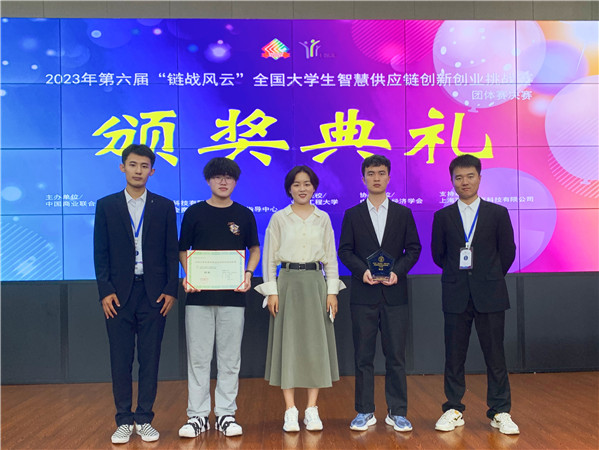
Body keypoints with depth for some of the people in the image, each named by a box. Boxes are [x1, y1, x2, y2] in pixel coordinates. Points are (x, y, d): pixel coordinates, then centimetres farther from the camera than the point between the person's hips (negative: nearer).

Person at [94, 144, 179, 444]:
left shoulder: (164, 207, 6)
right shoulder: (106, 205, 6)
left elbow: (171, 252, 5)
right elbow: (100, 253, 3)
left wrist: (171, 291, -3)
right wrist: (105, 292, -5)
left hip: (154, 293, 0)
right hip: (119, 294, 0)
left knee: (150, 359, 5)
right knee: (121, 360, 4)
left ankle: (145, 420, 15)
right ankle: (124, 421, 15)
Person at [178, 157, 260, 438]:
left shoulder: (244, 215, 7)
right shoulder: (194, 213, 5)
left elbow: (255, 249, 14)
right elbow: (182, 250, 10)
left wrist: (248, 273, -4)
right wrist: (188, 276, -7)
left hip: (233, 295, 1)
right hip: (199, 295, 0)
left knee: (230, 358, 5)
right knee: (198, 357, 3)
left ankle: (225, 414, 15)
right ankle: (198, 415, 13)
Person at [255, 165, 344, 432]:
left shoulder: (322, 218, 8)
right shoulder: (279, 218, 4)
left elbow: (331, 257, 9)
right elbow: (269, 257, 3)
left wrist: (332, 291, 1)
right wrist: (272, 291, -5)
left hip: (316, 283, 2)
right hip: (288, 283, -1)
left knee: (316, 344, 1)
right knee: (288, 343, -1)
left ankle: (312, 410, 9)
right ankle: (290, 411, 6)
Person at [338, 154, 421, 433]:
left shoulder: (403, 213, 8)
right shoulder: (352, 215, 7)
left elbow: (413, 249, 6)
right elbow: (344, 250, 4)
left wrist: (397, 271, -10)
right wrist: (362, 271, -12)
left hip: (394, 293, 0)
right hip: (363, 294, 0)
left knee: (396, 355, 3)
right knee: (363, 355, 4)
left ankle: (397, 412, 13)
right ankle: (365, 412, 14)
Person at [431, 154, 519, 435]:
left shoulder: (498, 213, 3)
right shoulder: (443, 216, 6)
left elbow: (508, 252, 8)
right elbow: (438, 254, 11)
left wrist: (489, 277, 10)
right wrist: (460, 273, 10)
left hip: (490, 295, -1)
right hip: (456, 296, 1)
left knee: (495, 355, 3)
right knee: (454, 356, 5)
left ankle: (500, 413, 15)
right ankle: (454, 410, 17)